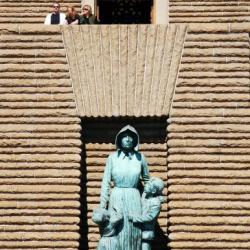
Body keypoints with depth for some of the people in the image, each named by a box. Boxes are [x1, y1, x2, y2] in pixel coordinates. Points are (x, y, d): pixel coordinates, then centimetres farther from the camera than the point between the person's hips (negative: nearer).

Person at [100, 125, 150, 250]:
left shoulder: (140, 157, 2)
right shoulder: (112, 158, -1)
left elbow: (147, 179, 16)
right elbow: (106, 182, 1)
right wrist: (102, 206, -1)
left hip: (134, 199, 1)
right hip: (116, 198, -1)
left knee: (134, 234, 2)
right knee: (118, 234, -2)